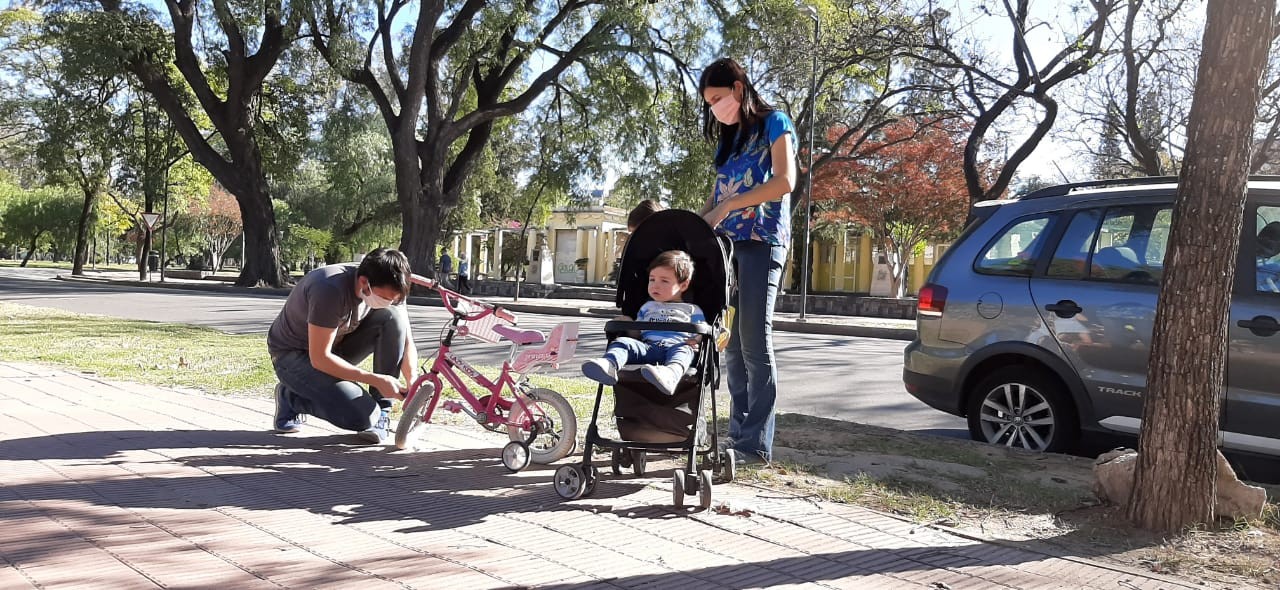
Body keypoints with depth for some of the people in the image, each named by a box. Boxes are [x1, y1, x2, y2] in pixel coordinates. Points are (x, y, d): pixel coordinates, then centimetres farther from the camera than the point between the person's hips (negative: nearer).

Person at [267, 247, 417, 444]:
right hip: (293, 355, -6)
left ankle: (380, 414, -12)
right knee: (362, 416, -26)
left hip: (338, 347, 6)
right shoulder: (330, 289, -35)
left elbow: (406, 342, -6)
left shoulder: (388, 289, -14)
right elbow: (319, 358, -32)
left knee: (394, 317, -20)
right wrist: (377, 380, -33)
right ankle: (291, 397, 2)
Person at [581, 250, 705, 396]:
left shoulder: (693, 310, 25)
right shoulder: (648, 307, 35)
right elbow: (637, 335, 31)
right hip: (647, 346, 3)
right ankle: (609, 365, -59)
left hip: (676, 344, -3)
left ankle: (671, 374, -73)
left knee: (684, 350, -38)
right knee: (621, 342, -25)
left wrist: (696, 341, -8)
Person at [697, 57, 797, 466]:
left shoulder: (773, 123, 2)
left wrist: (727, 207, -15)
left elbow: (784, 181, -12)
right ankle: (738, 433, 6)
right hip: (726, 244, 7)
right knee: (731, 341, 2)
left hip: (762, 241, -7)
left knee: (754, 339, -11)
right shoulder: (727, 139, 22)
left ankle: (757, 443, -10)